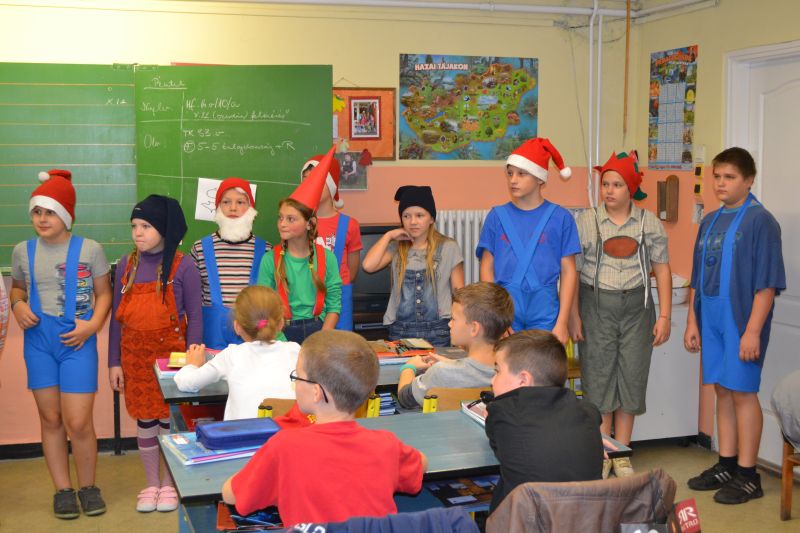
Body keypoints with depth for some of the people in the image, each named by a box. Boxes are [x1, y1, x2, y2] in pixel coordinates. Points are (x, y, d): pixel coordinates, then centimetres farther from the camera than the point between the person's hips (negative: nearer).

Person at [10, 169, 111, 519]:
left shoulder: (89, 249, -2)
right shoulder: (23, 251, 6)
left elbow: (104, 293, 5)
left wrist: (93, 325, -11)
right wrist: (18, 305, -2)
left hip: (76, 342, -3)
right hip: (39, 342, 3)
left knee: (78, 423, -6)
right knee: (51, 420, 8)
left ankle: (88, 487, 16)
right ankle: (62, 489, 22)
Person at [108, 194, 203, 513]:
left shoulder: (182, 265, -8)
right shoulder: (126, 265, 3)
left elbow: (195, 316, -5)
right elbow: (117, 315, 7)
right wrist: (114, 362, 5)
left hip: (171, 352, -3)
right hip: (135, 355, 3)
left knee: (169, 419, 5)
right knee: (144, 421, 11)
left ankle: (169, 484, 23)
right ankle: (151, 484, 26)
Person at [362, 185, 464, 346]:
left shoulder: (448, 248, 2)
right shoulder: (396, 248, 6)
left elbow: (459, 291, 5)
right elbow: (368, 266, -10)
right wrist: (388, 236, 0)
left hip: (437, 330, -1)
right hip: (400, 331, 1)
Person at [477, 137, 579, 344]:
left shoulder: (560, 218, 1)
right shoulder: (497, 216, 5)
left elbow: (568, 272, 2)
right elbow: (487, 269, 6)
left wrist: (562, 322, -5)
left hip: (544, 315, -1)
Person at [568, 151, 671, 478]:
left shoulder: (650, 223, 4)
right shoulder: (586, 222, 0)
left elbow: (662, 270, 5)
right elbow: (572, 271, -1)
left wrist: (665, 316, -1)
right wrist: (573, 315, -7)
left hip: (636, 306, 2)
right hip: (596, 306, -1)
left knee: (632, 377, 5)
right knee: (598, 376, 2)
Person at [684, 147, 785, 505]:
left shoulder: (760, 221, -9)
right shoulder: (709, 221, 12)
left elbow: (767, 283, -13)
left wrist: (753, 330, -17)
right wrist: (692, 321, 12)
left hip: (741, 322, -6)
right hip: (711, 321, 6)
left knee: (743, 392, 0)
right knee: (723, 391, 13)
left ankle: (747, 475, 11)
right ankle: (726, 465, 24)